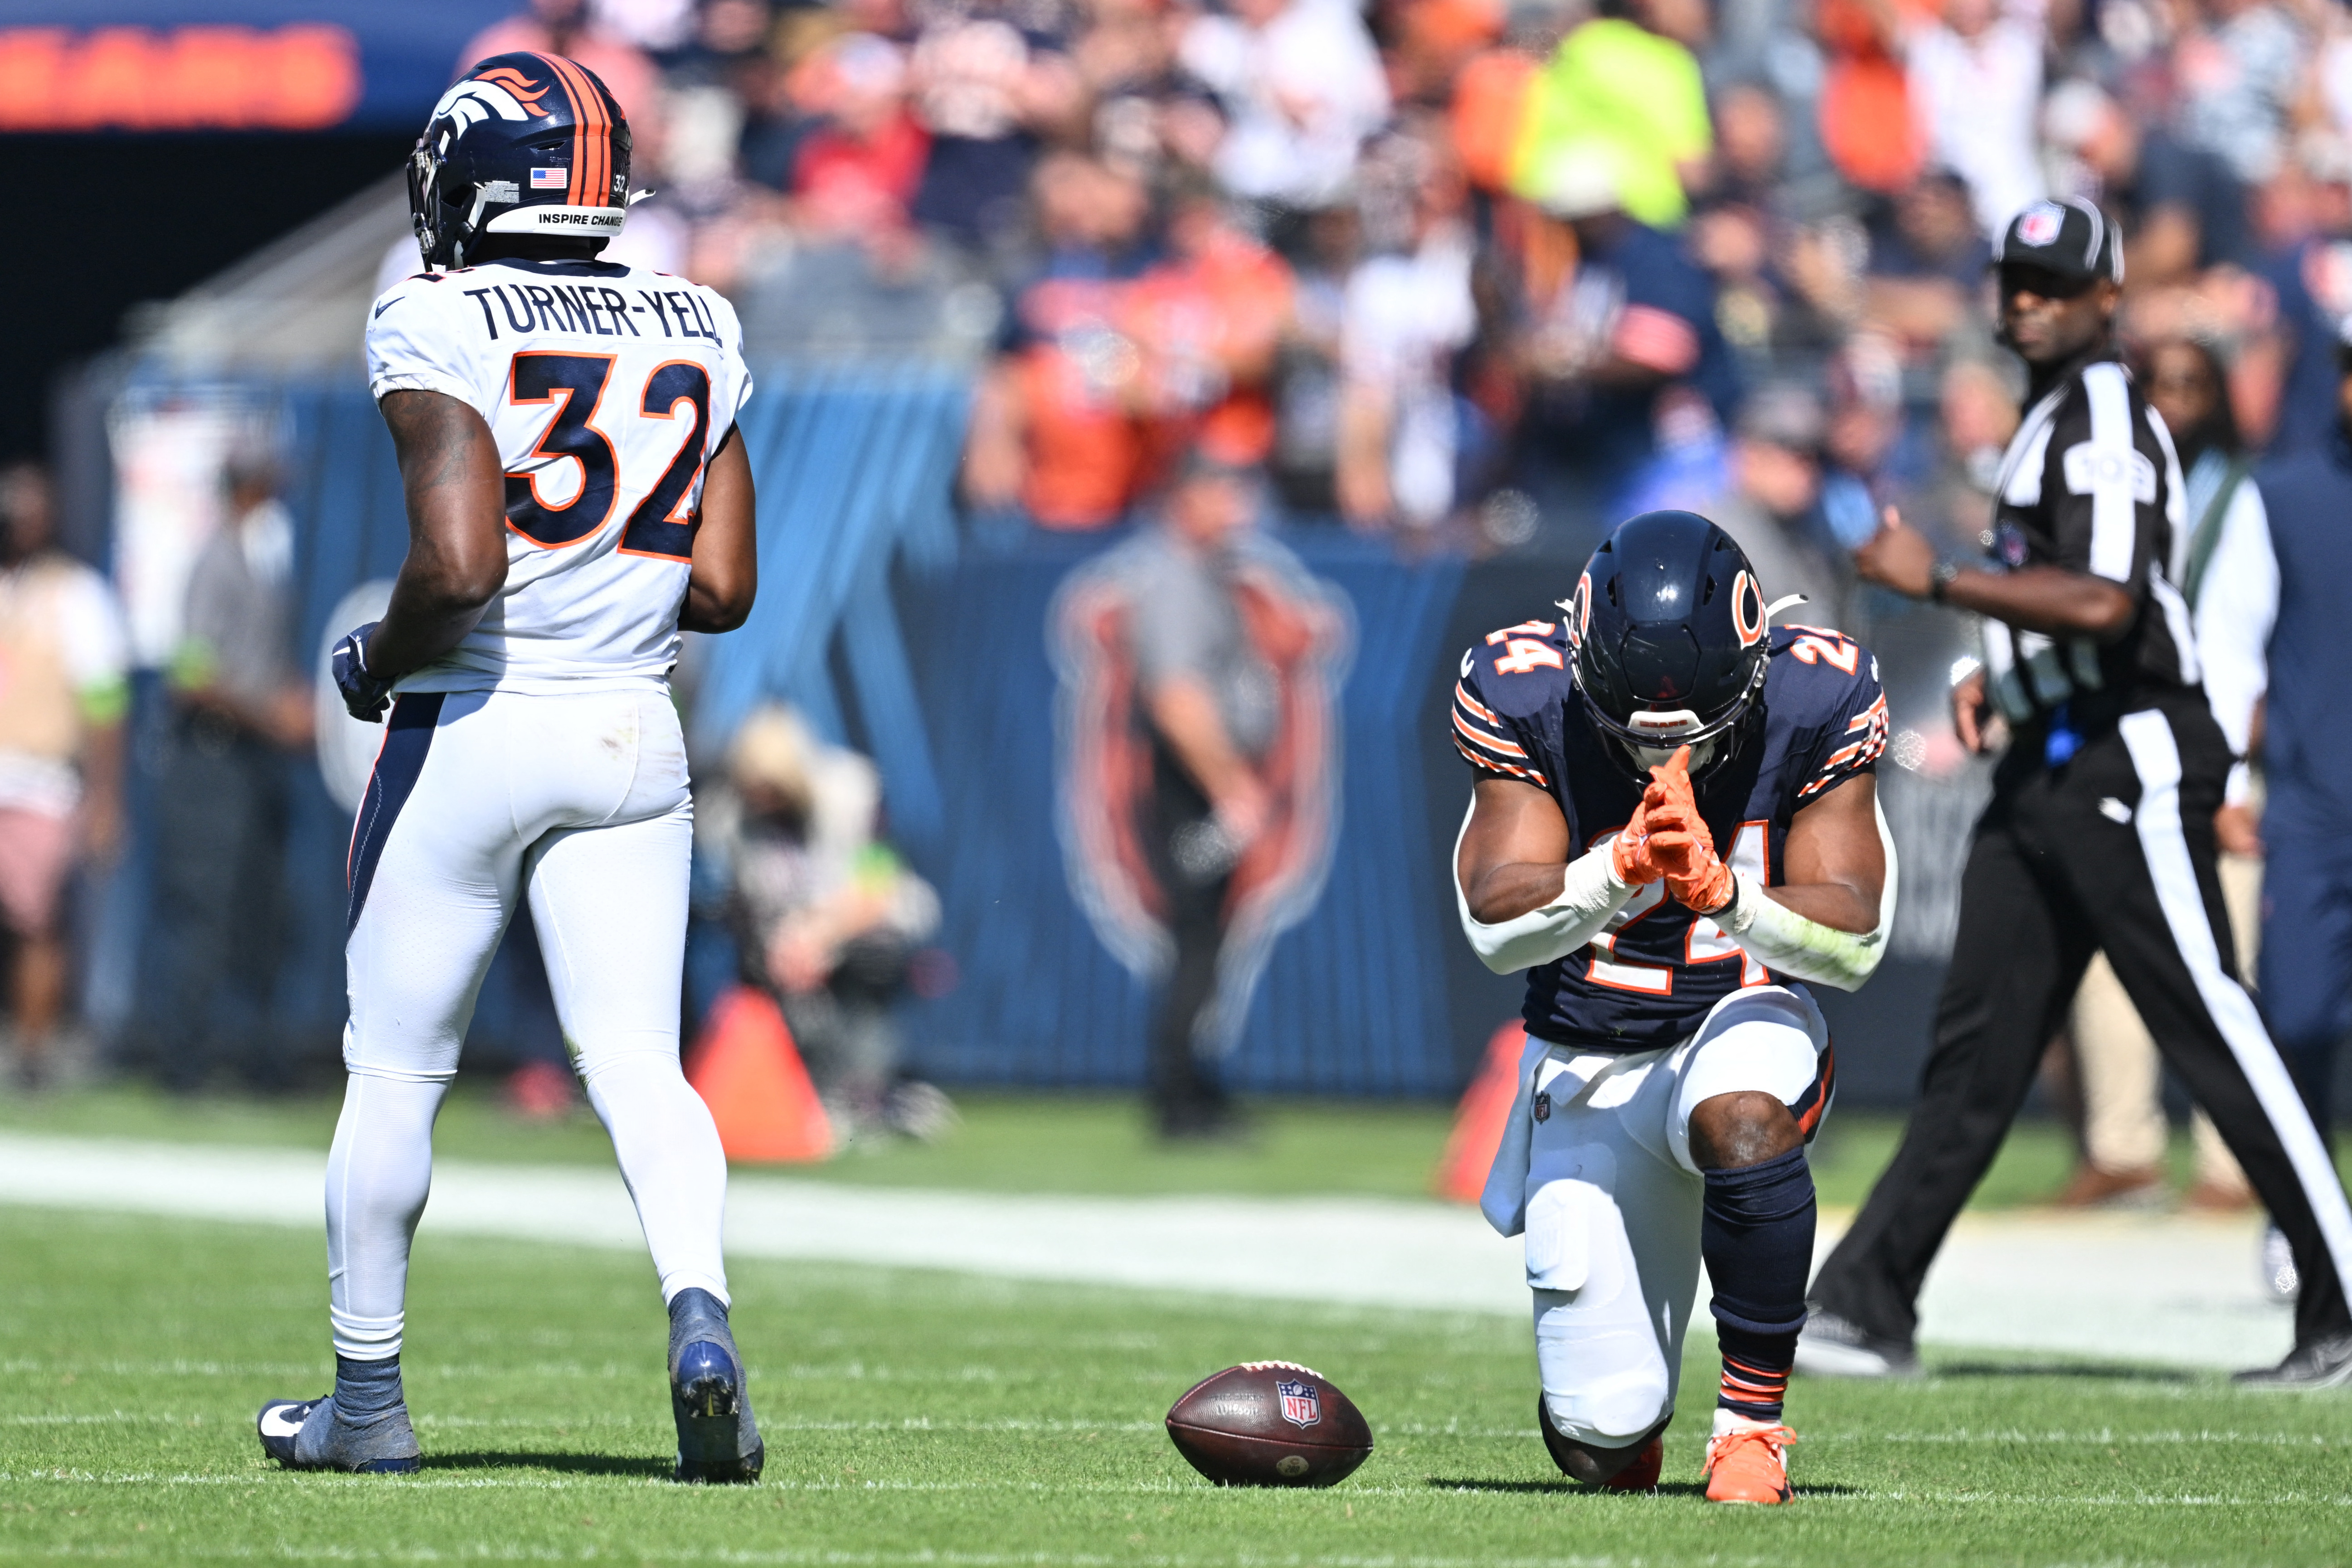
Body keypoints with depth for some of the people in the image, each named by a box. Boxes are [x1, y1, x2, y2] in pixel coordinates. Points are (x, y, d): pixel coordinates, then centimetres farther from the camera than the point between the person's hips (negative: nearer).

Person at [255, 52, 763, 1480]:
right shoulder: (699, 333, 6)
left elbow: (458, 567, -21)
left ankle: (368, 1397, 19)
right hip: (634, 733, 4)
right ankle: (700, 1310, -24)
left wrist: (376, 660, -3)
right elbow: (723, 588, 7)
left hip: (474, 724, -4)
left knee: (396, 1071, 9)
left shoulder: (443, 330, -12)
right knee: (637, 1063, 2)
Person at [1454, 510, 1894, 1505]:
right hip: (1590, 1059, 1)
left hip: (1742, 1020, -1)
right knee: (1603, 1440, -5)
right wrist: (1622, 869, -39)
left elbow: (1855, 946, -18)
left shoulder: (1814, 703, -16)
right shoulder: (1527, 700, -15)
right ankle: (1620, 1434, 35)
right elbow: (1495, 928, -20)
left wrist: (1722, 891, -36)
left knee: (1742, 1122, -41)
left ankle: (1752, 1423, -22)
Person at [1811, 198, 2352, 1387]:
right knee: (1976, 1046, 6)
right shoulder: (2052, 421, 19)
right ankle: (1867, 1311, 4)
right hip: (2045, 771, 10)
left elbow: (2105, 605, -25)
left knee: (2213, 1033, -8)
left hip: (2130, 764, -10)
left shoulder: (2106, 418, -13)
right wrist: (1999, 672, 16)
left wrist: (1938, 583, -20)